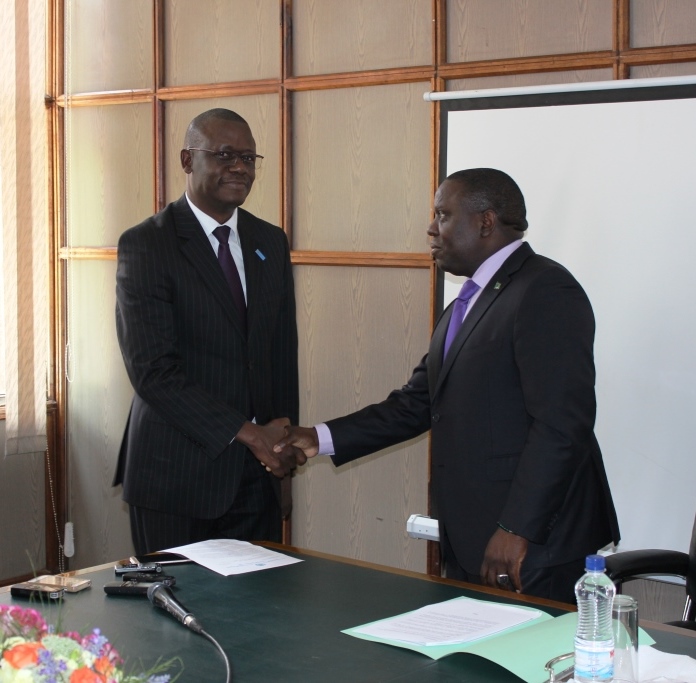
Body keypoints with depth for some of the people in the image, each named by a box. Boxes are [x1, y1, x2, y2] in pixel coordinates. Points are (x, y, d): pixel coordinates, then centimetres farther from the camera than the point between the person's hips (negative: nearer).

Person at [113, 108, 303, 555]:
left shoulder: (271, 243, 11)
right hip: (176, 474, -5)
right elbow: (152, 368, -16)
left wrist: (283, 437, 1)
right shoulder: (145, 245, -8)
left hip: (257, 477, 5)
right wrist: (246, 432, -18)